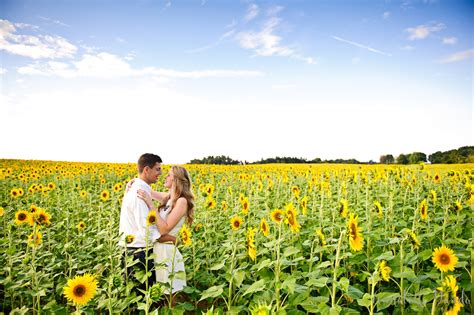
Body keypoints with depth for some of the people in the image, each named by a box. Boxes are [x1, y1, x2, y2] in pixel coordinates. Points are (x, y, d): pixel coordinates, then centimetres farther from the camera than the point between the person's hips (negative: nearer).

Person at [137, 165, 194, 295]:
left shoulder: (182, 201, -17)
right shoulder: (169, 197, 7)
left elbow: (164, 229, -24)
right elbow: (149, 192, 23)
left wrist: (150, 204, -25)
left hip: (167, 252, -8)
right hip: (157, 250, 8)